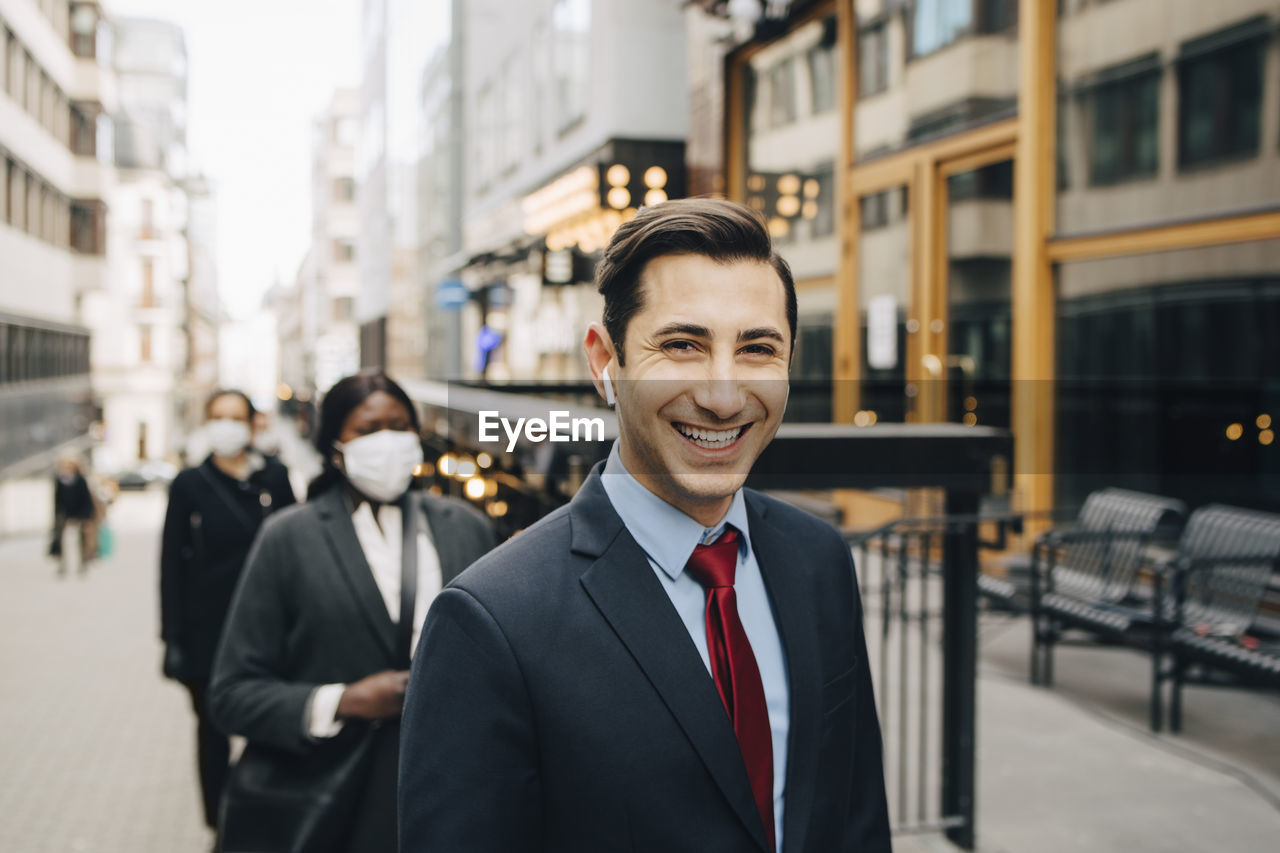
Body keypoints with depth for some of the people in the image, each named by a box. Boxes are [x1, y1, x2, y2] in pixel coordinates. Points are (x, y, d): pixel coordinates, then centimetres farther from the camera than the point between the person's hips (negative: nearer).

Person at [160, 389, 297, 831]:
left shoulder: (275, 478, 1)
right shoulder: (190, 484, 0)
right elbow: (172, 563, 0)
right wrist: (174, 637, -4)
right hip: (209, 628, 0)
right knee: (213, 728, 9)